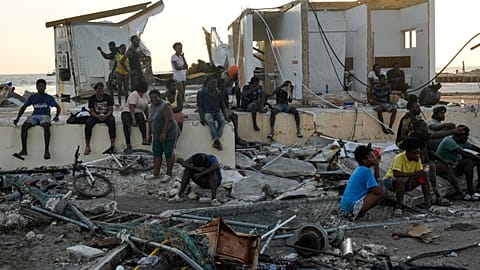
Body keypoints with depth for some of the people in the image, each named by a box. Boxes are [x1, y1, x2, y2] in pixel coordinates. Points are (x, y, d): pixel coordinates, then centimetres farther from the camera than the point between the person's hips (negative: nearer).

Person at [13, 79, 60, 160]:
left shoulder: (49, 98, 6)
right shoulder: (32, 97, 12)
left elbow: (58, 108, 3)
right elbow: (23, 107, 14)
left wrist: (56, 116, -19)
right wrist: (17, 118, 0)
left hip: (45, 116, -3)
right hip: (34, 116, 3)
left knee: (46, 126, -38)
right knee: (24, 126, -28)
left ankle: (47, 150, -43)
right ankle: (24, 150, -30)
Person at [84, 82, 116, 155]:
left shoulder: (108, 97, 0)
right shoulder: (92, 98, 2)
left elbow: (110, 110, -2)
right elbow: (91, 111, -1)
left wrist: (105, 116, -22)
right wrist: (98, 116, -21)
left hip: (106, 115, -1)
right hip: (95, 116, 1)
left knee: (111, 121, -35)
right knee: (88, 123, -30)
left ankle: (112, 144, -34)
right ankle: (87, 146, -26)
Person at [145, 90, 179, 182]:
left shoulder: (165, 106, -16)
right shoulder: (152, 106, 11)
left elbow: (168, 121, -23)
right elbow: (150, 121, 16)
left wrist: (163, 134, -27)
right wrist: (149, 134, 15)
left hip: (168, 135, -8)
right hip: (157, 135, 8)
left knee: (168, 154, -1)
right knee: (156, 154, 8)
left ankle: (169, 174, 7)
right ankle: (155, 173, 14)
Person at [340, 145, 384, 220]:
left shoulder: (359, 169, 14)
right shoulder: (366, 170, -13)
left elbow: (375, 179, 23)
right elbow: (377, 191, -17)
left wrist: (376, 165, 19)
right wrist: (380, 188, 6)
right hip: (352, 205, -9)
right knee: (380, 194, -5)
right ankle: (359, 212, -8)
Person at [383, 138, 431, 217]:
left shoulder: (417, 159, -8)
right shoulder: (399, 158, -27)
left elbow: (420, 172, -7)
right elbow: (396, 174, -40)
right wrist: (414, 174, -44)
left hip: (406, 182, 6)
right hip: (390, 180, -6)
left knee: (424, 178, -13)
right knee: (400, 181, -39)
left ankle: (427, 204, -8)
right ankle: (398, 207, -27)